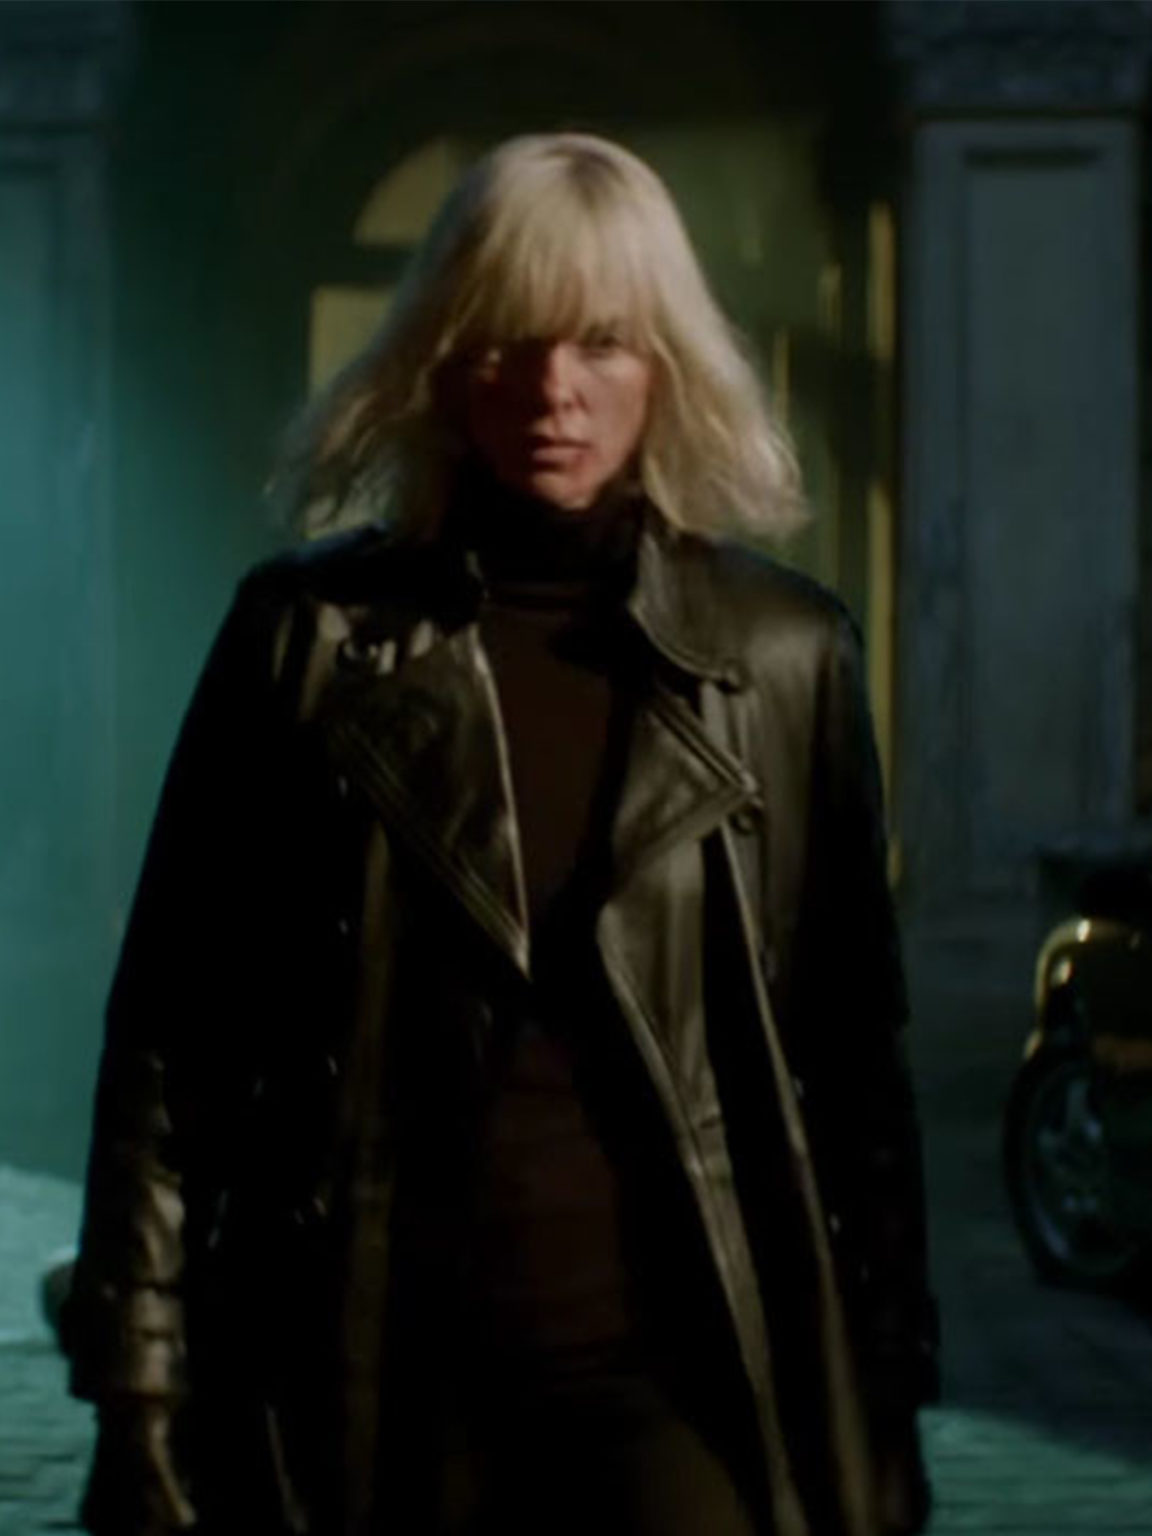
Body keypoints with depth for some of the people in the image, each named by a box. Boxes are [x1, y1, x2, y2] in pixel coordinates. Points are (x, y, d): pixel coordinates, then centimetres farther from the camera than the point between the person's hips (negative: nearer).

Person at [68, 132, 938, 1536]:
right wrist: (144, 1408, -3)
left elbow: (851, 1052, 8)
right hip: (372, 1383, 0)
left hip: (667, 1375, 0)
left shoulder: (781, 654, 4)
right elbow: (175, 1035, 2)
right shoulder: (310, 633, 2)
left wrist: (887, 1403, 7)